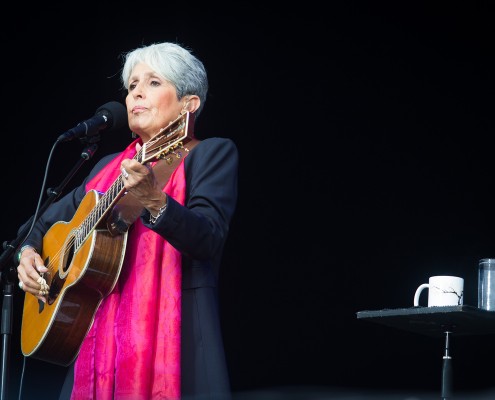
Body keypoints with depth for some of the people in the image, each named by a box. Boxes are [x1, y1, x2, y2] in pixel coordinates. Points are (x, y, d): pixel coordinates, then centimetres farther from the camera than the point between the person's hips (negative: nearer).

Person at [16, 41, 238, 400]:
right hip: (97, 336, 6)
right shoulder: (109, 168, 19)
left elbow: (210, 240, -16)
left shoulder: (213, 153, 0)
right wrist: (28, 253, 10)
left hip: (172, 339, -5)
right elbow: (48, 222, 31)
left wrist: (154, 201, -32)